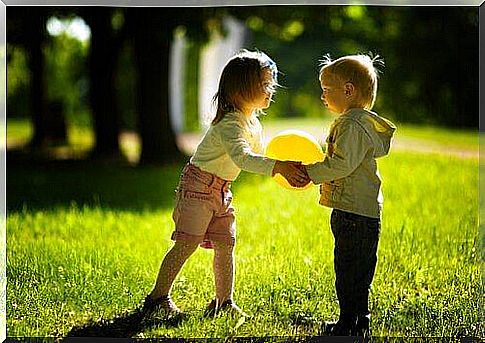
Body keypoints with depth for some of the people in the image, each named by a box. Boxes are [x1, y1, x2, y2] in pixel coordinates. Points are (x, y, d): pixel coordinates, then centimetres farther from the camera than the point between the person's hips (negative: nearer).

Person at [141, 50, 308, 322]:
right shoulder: (229, 123, -27)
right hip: (199, 184, -9)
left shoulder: (254, 123, 5)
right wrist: (279, 166, -53)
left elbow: (259, 157, 16)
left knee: (226, 246, 7)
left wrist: (287, 169, 2)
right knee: (187, 243, -9)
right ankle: (158, 298, 2)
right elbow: (242, 158, -43)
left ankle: (224, 301, 17)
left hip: (223, 190, 9)